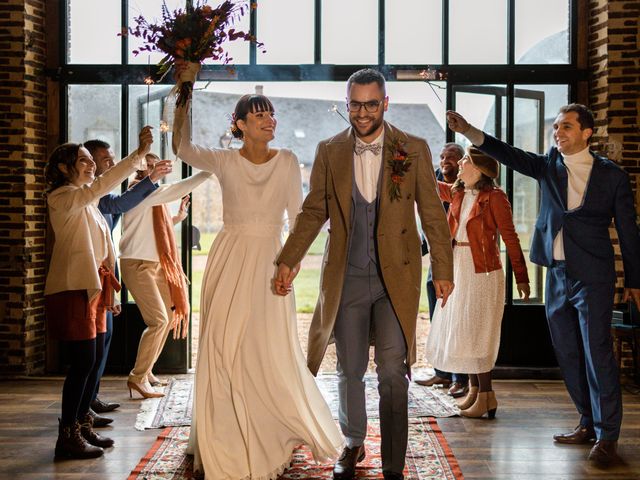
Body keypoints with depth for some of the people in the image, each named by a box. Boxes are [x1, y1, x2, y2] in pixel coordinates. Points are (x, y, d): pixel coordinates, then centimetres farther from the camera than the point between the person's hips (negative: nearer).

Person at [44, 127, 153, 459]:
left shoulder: (86, 203, 20)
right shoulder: (62, 197, -10)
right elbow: (101, 185, -27)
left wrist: (108, 289, 20)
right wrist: (139, 154, -32)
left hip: (92, 288, 9)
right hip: (73, 289, -9)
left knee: (94, 360, 9)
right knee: (83, 362, -9)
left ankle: (82, 426, 18)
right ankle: (68, 436, -2)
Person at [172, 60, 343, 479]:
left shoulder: (287, 162, 2)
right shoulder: (225, 162, 0)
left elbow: (297, 217, 4)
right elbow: (183, 148, -15)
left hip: (268, 261, 0)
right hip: (229, 260, 0)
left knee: (272, 350, 0)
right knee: (224, 348, 3)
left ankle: (271, 436, 22)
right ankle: (229, 442, 18)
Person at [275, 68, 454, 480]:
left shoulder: (414, 150, -1)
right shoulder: (330, 152, 3)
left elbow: (432, 213, 1)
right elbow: (313, 212, 8)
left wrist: (443, 270, -1)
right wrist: (288, 261, 3)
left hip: (395, 277, -2)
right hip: (347, 278, 2)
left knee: (393, 372, -5)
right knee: (350, 370, 12)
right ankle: (353, 445, 34)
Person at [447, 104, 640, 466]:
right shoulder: (549, 167, 7)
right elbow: (510, 155, -7)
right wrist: (469, 131, -22)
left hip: (593, 277, -5)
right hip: (557, 275, 5)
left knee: (597, 354, -6)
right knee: (569, 356, 11)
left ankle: (607, 436, 2)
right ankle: (588, 423, 24)